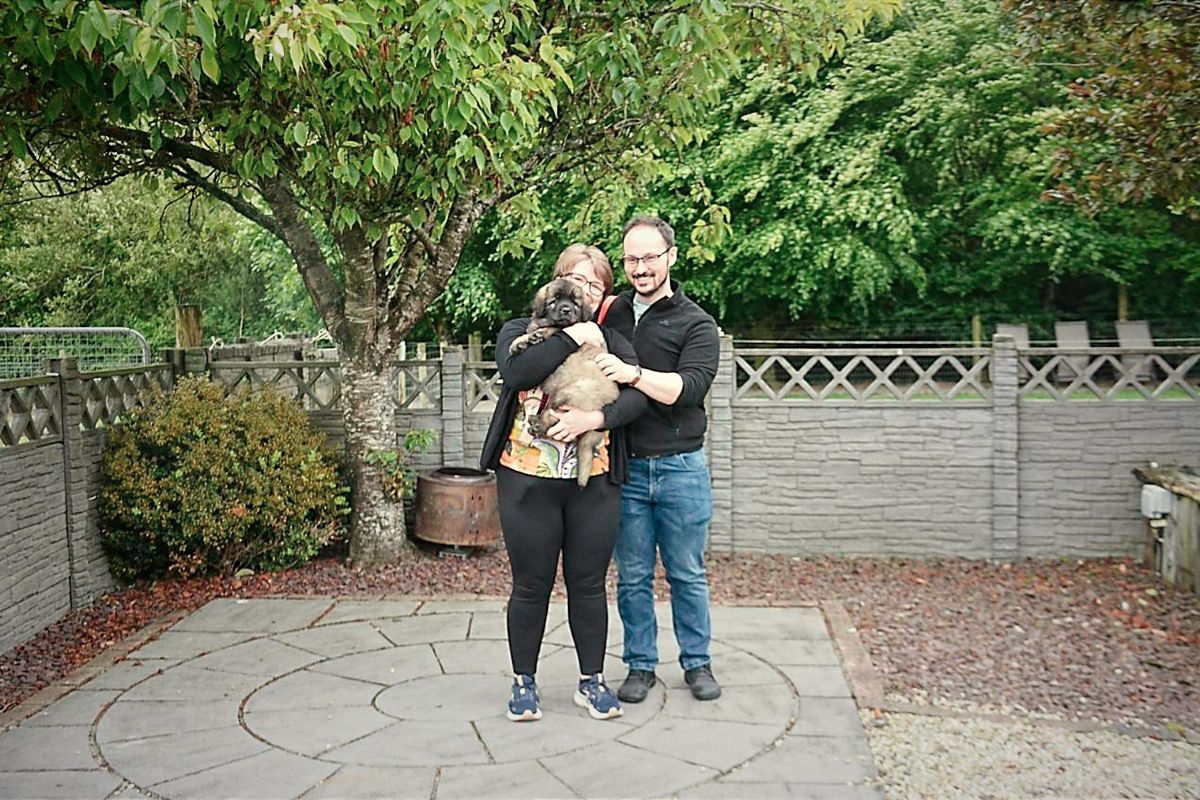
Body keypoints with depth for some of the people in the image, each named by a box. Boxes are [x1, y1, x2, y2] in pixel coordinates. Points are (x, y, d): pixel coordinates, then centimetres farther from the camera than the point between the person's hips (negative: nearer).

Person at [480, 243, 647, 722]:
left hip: (593, 485, 2)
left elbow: (636, 395, -6)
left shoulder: (611, 342, 9)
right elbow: (516, 372, -18)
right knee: (531, 586, 6)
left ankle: (592, 682, 24)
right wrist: (572, 338, -15)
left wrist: (593, 419, -22)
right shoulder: (520, 331, 4)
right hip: (528, 482, -2)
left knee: (589, 585, 9)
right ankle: (524, 682, 22)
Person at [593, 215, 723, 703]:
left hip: (681, 467, -2)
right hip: (625, 466, 2)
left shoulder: (695, 323, 0)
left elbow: (690, 387, -15)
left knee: (688, 574, 9)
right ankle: (640, 665, 22)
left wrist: (634, 375, -28)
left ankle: (697, 663, 25)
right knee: (632, 576, 9)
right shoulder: (610, 314, 9)